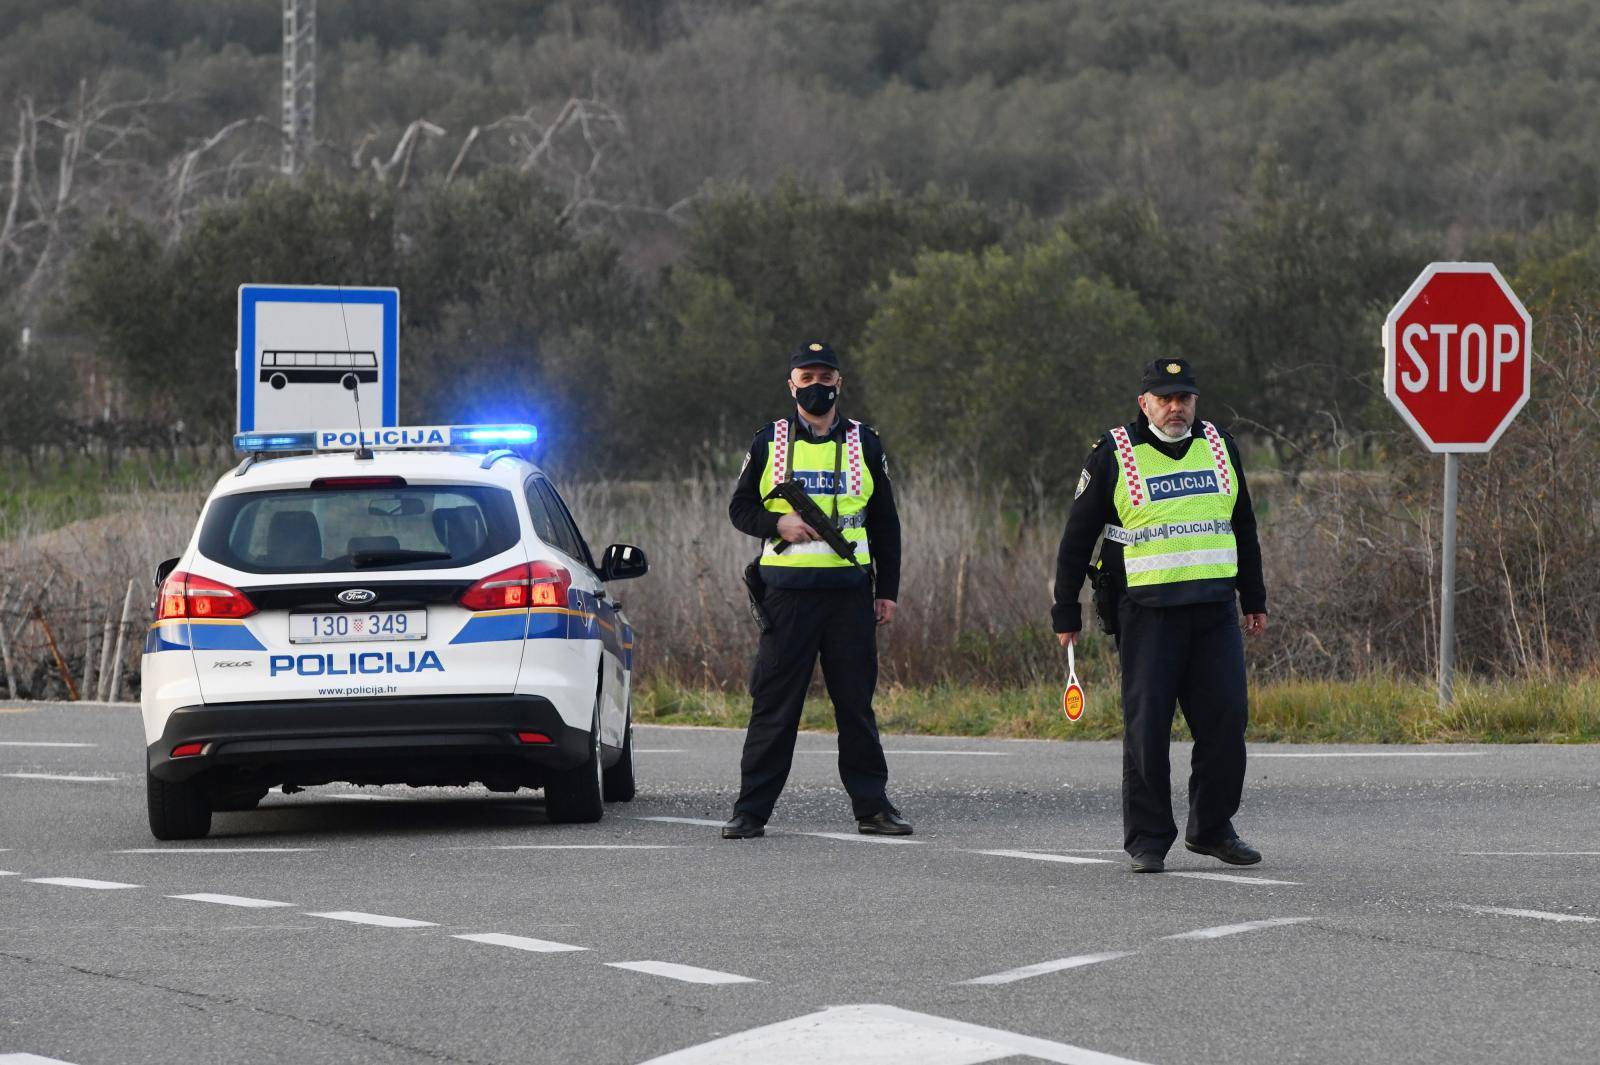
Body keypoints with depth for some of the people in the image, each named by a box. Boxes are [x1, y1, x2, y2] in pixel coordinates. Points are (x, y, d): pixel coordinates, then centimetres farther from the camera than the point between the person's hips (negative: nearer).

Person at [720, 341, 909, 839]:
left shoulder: (864, 444, 11)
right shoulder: (768, 443, 7)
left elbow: (885, 523, 14)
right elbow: (740, 508, 10)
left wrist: (887, 590, 9)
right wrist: (778, 523, -11)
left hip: (850, 590, 1)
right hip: (787, 589, -1)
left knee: (856, 701, 4)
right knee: (773, 704, -2)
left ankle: (872, 806, 10)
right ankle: (751, 810, 2)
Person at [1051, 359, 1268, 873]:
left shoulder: (1219, 447, 12)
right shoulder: (1115, 455, -1)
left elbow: (1243, 528, 23)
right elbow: (1078, 536, 3)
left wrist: (1254, 599, 22)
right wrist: (1066, 613, 2)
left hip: (1215, 609, 4)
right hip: (1147, 612, -4)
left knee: (1225, 716, 0)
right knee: (1147, 725, -4)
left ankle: (1212, 827, 13)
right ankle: (1147, 839, 3)